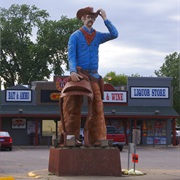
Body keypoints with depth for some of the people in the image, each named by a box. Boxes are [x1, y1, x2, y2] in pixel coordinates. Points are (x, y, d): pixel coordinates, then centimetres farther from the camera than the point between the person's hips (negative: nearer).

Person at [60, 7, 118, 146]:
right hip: (79, 75, -3)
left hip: (93, 76, 3)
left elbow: (114, 34, 0)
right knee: (74, 108, -4)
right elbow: (71, 56, -5)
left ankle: (97, 139, -5)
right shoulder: (75, 36, 5)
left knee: (97, 107, -5)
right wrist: (73, 71, -21)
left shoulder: (98, 36, 15)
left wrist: (105, 19, 2)